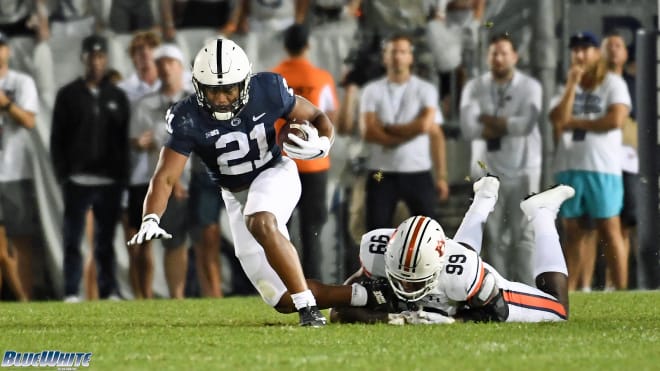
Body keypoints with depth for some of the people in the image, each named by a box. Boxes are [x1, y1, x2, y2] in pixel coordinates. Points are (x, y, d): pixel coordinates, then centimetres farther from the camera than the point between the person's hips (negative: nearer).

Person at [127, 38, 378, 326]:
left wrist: (321, 143, -27)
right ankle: (364, 296, 10)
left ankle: (308, 304, -33)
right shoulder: (189, 119, -20)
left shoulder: (267, 91, -19)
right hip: (236, 194, 3)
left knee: (261, 224, -39)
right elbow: (165, 177, -22)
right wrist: (150, 221, -40)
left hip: (275, 173, -3)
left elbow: (316, 116, -4)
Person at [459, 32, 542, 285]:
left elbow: (526, 124, -17)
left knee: (523, 234, -4)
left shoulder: (530, 87, 0)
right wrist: (508, 126, -15)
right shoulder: (475, 88, 4)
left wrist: (488, 120, -11)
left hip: (523, 171, -2)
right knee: (494, 236, 2)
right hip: (488, 172, 2)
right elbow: (469, 128, -11)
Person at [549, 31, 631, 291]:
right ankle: (569, 292, 8)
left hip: (603, 169, -5)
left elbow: (616, 119, -13)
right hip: (569, 168, 5)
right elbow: (559, 119, 1)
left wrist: (576, 123, -5)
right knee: (573, 232, 7)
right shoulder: (566, 87, 17)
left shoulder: (613, 84, 2)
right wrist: (572, 84, -4)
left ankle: (621, 291, -9)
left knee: (610, 230, -8)